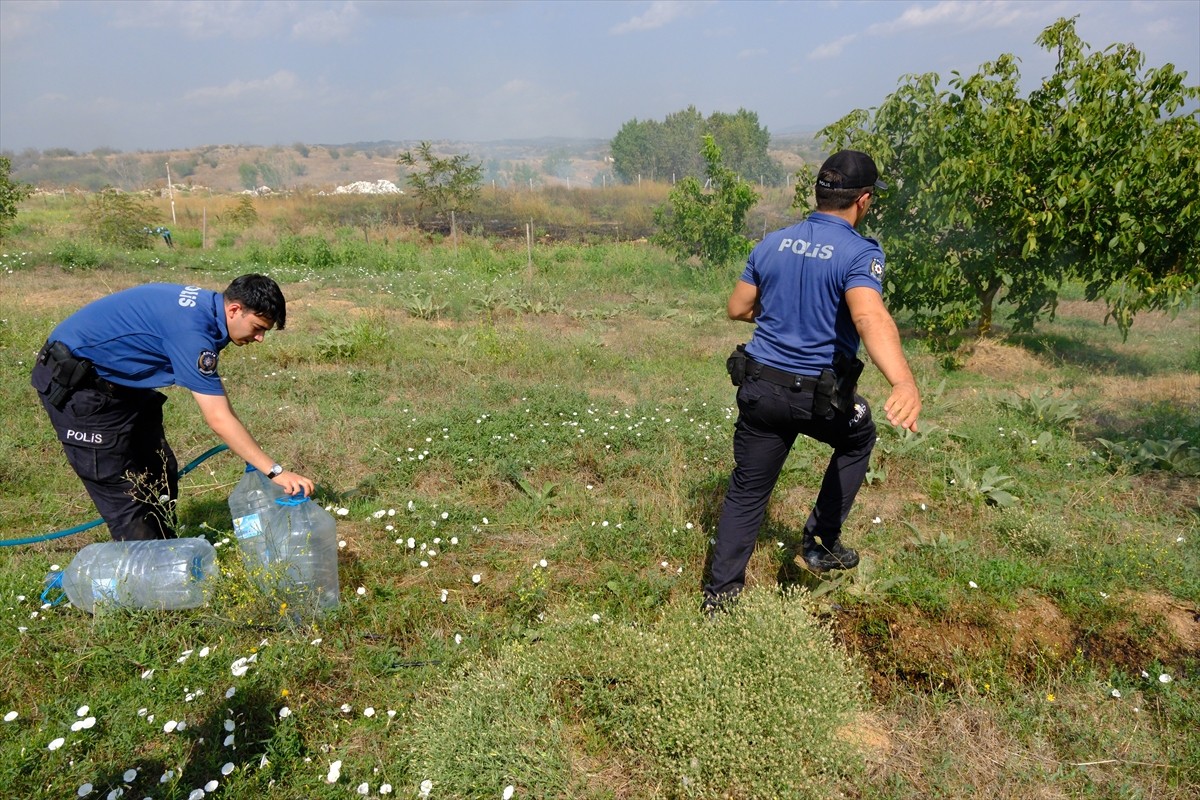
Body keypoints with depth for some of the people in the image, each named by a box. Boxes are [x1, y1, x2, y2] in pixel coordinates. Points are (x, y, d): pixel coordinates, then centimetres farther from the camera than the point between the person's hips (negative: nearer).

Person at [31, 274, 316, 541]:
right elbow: (219, 420, -32)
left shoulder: (206, 304, -2)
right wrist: (276, 472, -30)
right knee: (120, 491, -7)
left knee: (160, 474, 9)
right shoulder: (192, 330, -31)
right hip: (73, 384, -10)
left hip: (118, 380, 10)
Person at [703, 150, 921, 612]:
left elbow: (737, 309, 11)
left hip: (759, 387, 4)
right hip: (821, 396, -4)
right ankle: (821, 543, 30)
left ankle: (720, 591, 19)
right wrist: (904, 382, -46)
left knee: (746, 491, 15)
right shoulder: (860, 253, -14)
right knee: (858, 440, 29)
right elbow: (869, 317, -33)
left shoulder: (772, 244, 3)